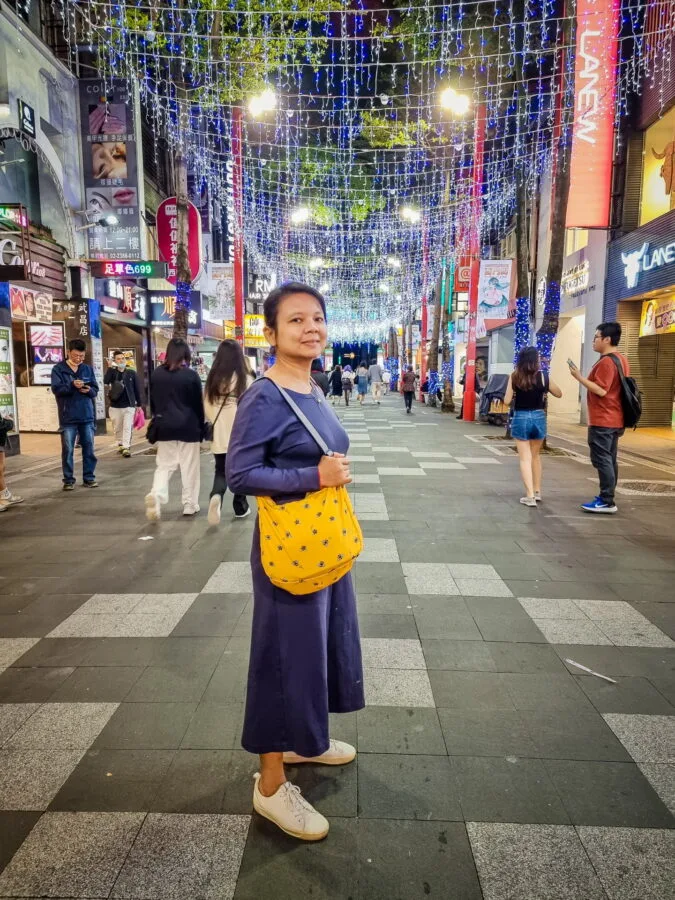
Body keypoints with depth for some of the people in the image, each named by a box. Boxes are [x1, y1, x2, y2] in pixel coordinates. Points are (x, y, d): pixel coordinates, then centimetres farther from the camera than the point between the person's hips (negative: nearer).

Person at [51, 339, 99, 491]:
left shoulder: (88, 369, 10)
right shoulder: (58, 369, 0)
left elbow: (96, 390, 8)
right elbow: (56, 389, -10)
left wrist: (89, 390, -14)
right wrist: (72, 385, -26)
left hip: (87, 416, 3)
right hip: (68, 417, -3)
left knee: (89, 448, 7)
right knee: (67, 449, 2)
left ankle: (89, 477, 17)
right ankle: (68, 480, 12)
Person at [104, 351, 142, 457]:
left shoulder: (131, 373, 3)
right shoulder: (112, 372, 5)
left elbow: (137, 389, 6)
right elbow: (105, 381, -16)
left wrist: (139, 404, 4)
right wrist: (110, 368, -20)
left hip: (129, 406, -2)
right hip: (115, 406, 2)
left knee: (127, 427, -8)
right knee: (117, 428, 11)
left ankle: (126, 447, -10)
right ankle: (120, 445, 26)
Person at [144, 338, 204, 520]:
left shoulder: (156, 373, 4)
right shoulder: (191, 375, -8)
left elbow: (152, 401, 10)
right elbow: (198, 404, -3)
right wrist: (201, 427, 6)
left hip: (164, 426, 3)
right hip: (188, 426, -3)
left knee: (164, 465, 10)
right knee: (189, 467, 7)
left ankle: (156, 495, -15)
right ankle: (190, 505, 13)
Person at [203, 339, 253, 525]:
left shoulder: (213, 379, -1)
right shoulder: (246, 379, -11)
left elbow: (207, 408, 5)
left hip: (220, 435, 2)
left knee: (221, 472, 11)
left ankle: (216, 495, -17)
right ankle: (240, 507, 23)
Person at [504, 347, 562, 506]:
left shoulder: (514, 376, -6)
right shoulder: (543, 377, -5)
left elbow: (507, 401, -5)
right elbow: (559, 394, 8)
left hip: (520, 418, -1)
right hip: (538, 418, 2)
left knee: (525, 458, 3)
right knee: (536, 455, 19)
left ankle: (530, 496, -4)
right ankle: (537, 492, 28)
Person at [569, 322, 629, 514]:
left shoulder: (606, 362, -17)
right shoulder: (622, 359, 15)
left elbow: (601, 390, -24)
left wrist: (579, 377, -20)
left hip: (602, 421, -10)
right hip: (614, 420, 10)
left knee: (602, 460, -7)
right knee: (609, 460, 13)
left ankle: (607, 502, -6)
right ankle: (607, 498, 20)